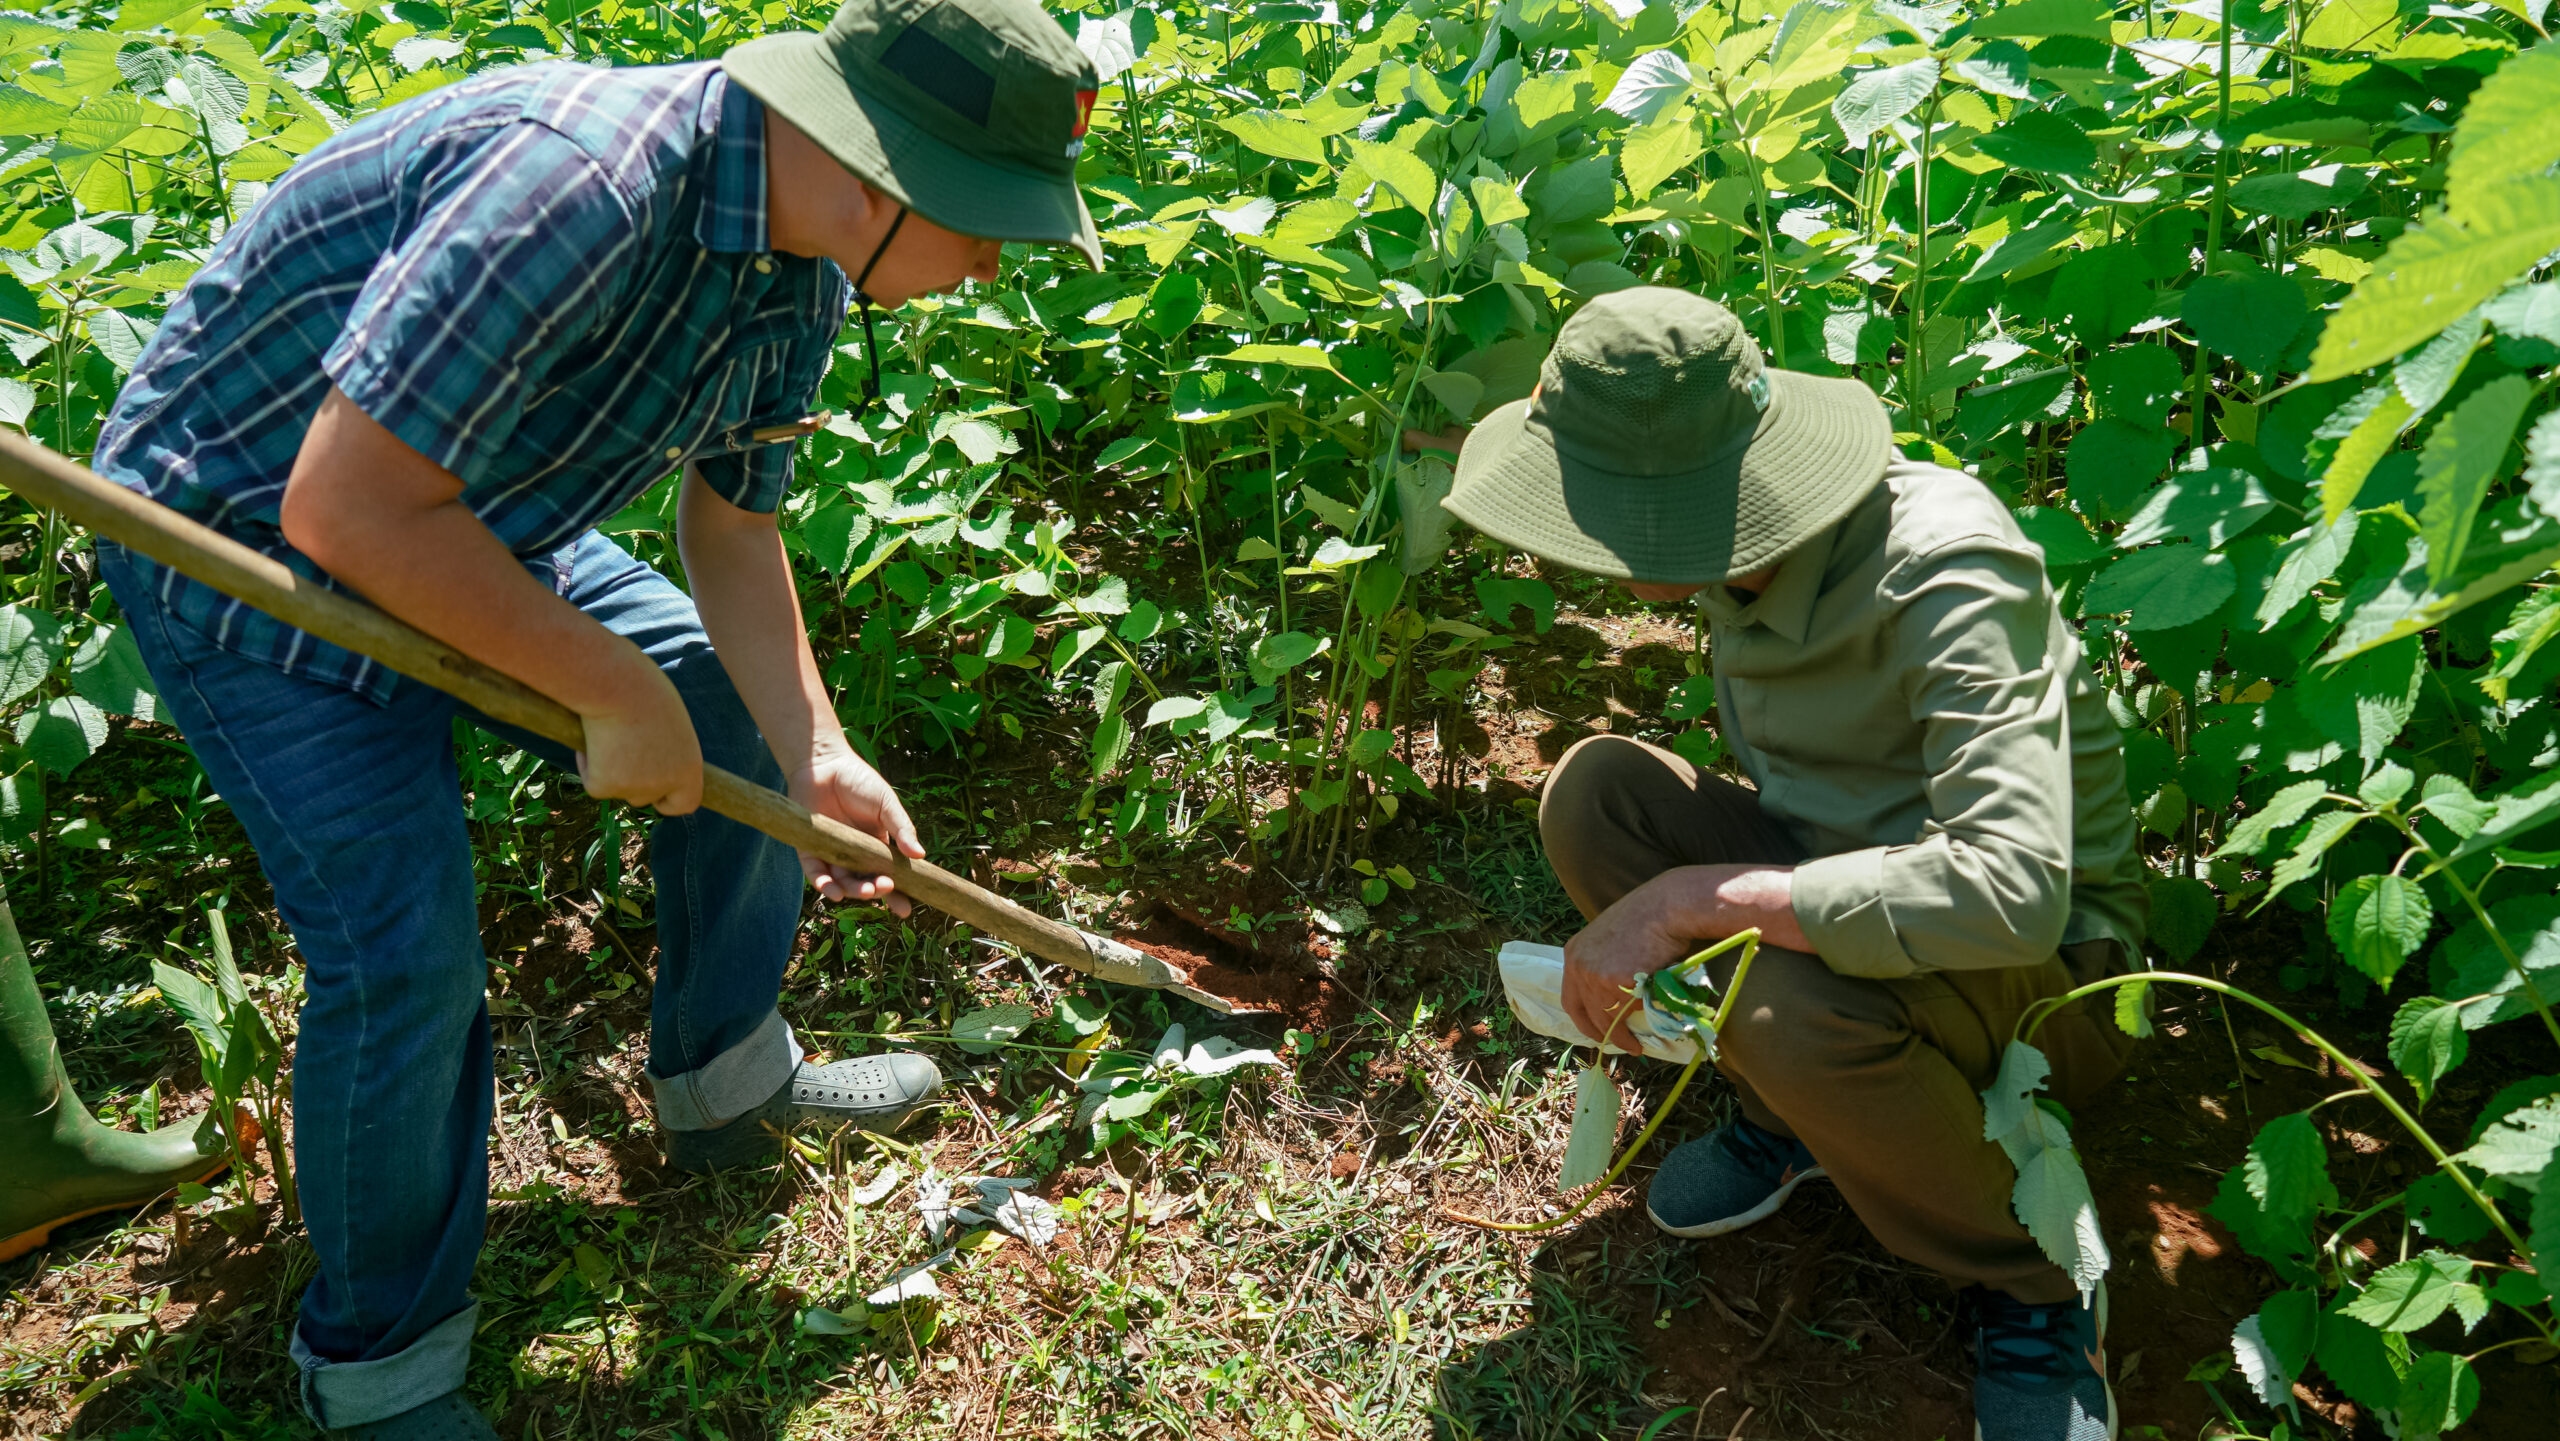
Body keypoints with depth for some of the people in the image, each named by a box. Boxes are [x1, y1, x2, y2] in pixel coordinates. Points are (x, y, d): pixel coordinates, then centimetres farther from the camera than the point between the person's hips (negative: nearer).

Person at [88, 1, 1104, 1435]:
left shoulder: (803, 270, -7)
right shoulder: (575, 184, -37)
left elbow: (734, 531, 3)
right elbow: (344, 508, -35)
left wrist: (816, 757, -6)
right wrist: (615, 689, -28)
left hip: (471, 522, 9)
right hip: (248, 531, -8)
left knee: (744, 718, 8)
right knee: (406, 945, -17)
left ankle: (726, 1077, 30)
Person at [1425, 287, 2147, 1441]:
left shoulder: (1948, 577, -30)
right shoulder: (1750, 542, -7)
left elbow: (2015, 889, -43)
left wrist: (1690, 898, -39)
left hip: (2049, 974, -6)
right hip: (1845, 877, 7)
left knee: (1796, 1003, -38)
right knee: (1593, 788, -14)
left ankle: (2035, 1290, -7)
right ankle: (1791, 1114, 5)